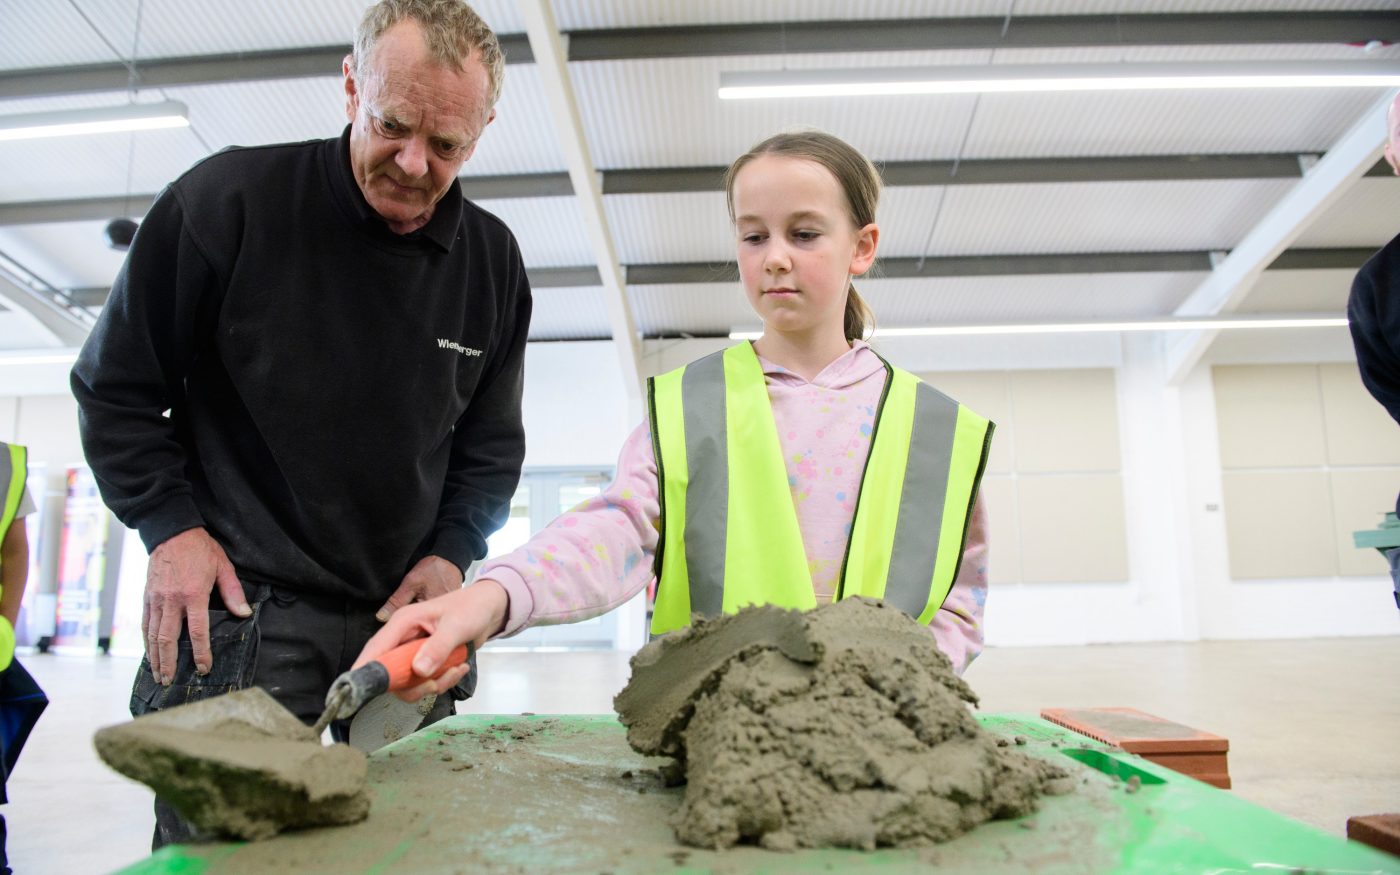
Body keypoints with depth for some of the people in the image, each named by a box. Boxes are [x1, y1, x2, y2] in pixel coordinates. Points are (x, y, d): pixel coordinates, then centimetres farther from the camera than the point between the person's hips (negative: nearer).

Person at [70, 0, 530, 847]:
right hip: (235, 612, -3)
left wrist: (452, 553, -1)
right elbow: (115, 385, 2)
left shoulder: (493, 261, 2)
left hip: (408, 615, 4)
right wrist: (171, 525, -7)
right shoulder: (229, 199, -8)